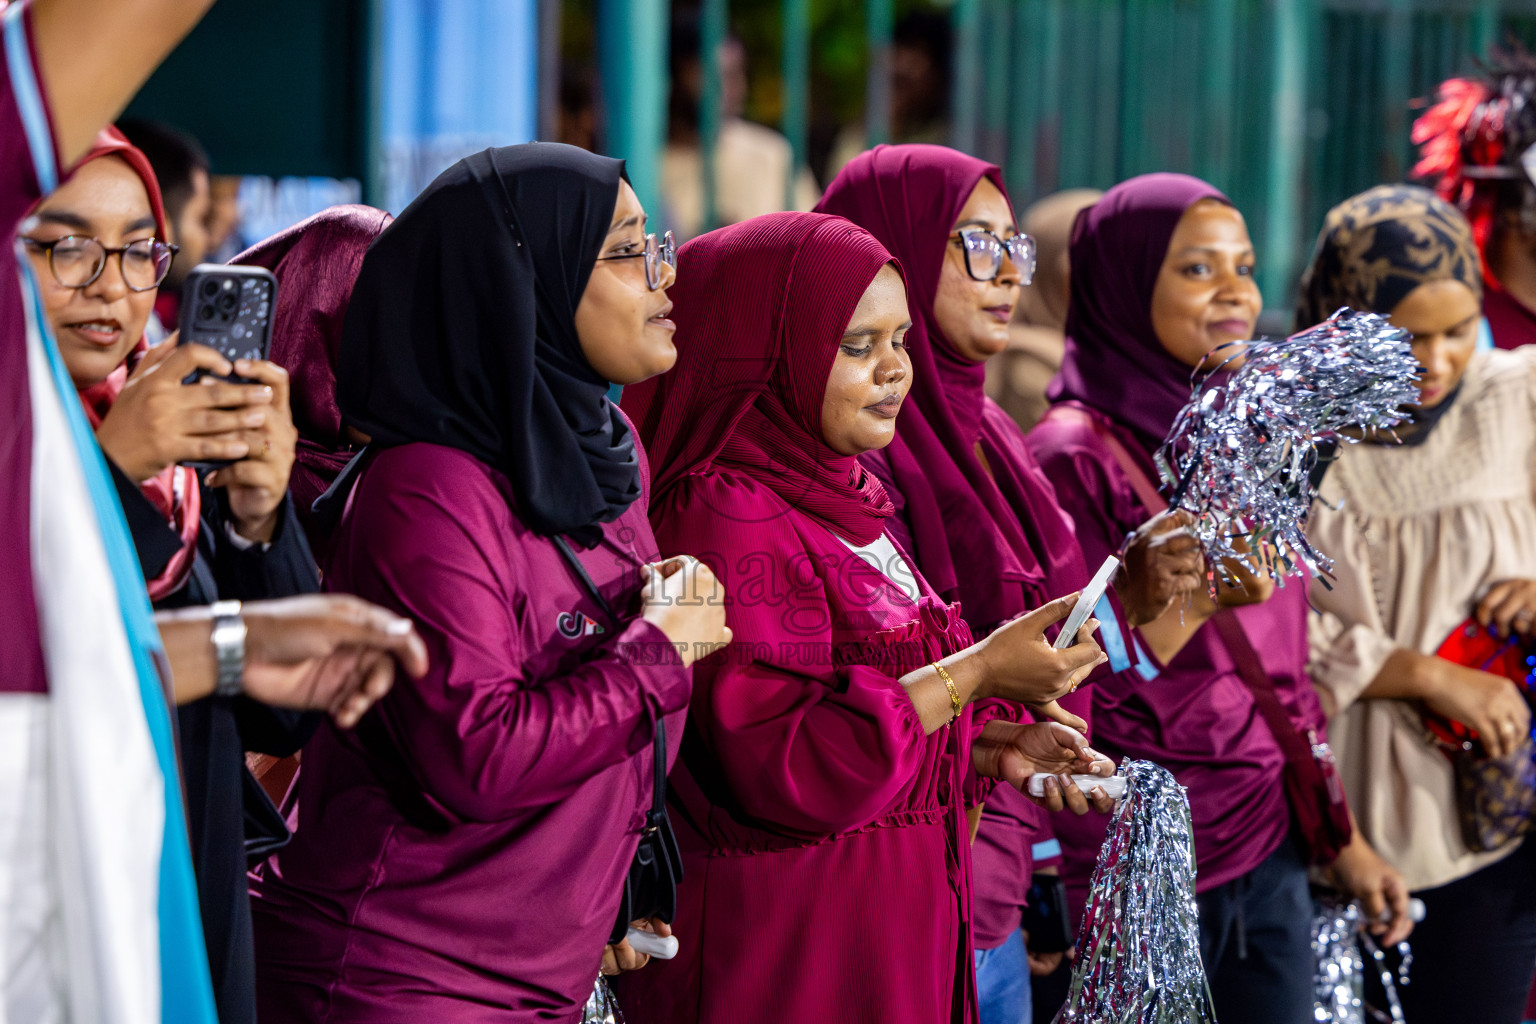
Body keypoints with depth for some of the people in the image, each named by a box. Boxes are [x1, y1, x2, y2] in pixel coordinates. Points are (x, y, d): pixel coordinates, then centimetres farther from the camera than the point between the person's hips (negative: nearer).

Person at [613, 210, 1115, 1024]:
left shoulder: (838, 499, 12)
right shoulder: (727, 519, -16)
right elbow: (777, 768, -24)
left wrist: (989, 748, 3)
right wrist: (976, 673, -23)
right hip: (783, 953, -9)